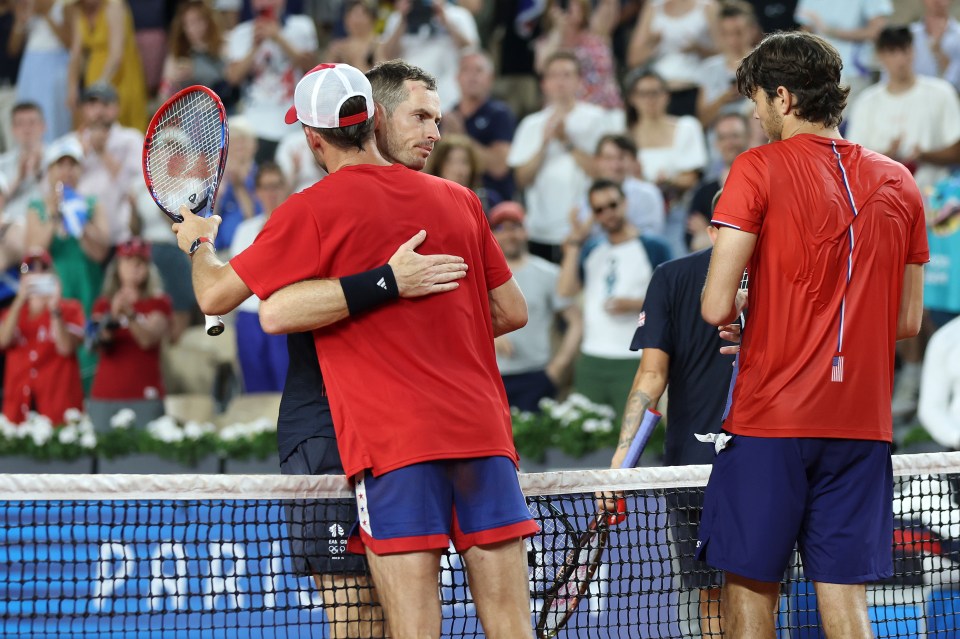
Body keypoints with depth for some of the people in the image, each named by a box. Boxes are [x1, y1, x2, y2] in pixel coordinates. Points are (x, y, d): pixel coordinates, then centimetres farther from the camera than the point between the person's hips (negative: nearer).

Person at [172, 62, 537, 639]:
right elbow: (512, 312, 17)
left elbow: (215, 295, 5)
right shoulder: (458, 200, 12)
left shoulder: (310, 212, -2)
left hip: (394, 442, -4)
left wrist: (199, 242, 26)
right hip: (483, 433, 4)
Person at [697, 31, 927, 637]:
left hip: (771, 419, -4)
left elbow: (717, 307, -11)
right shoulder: (899, 182, 9)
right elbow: (908, 320, 14)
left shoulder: (759, 168, -6)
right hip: (865, 423, 4)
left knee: (750, 588, 4)